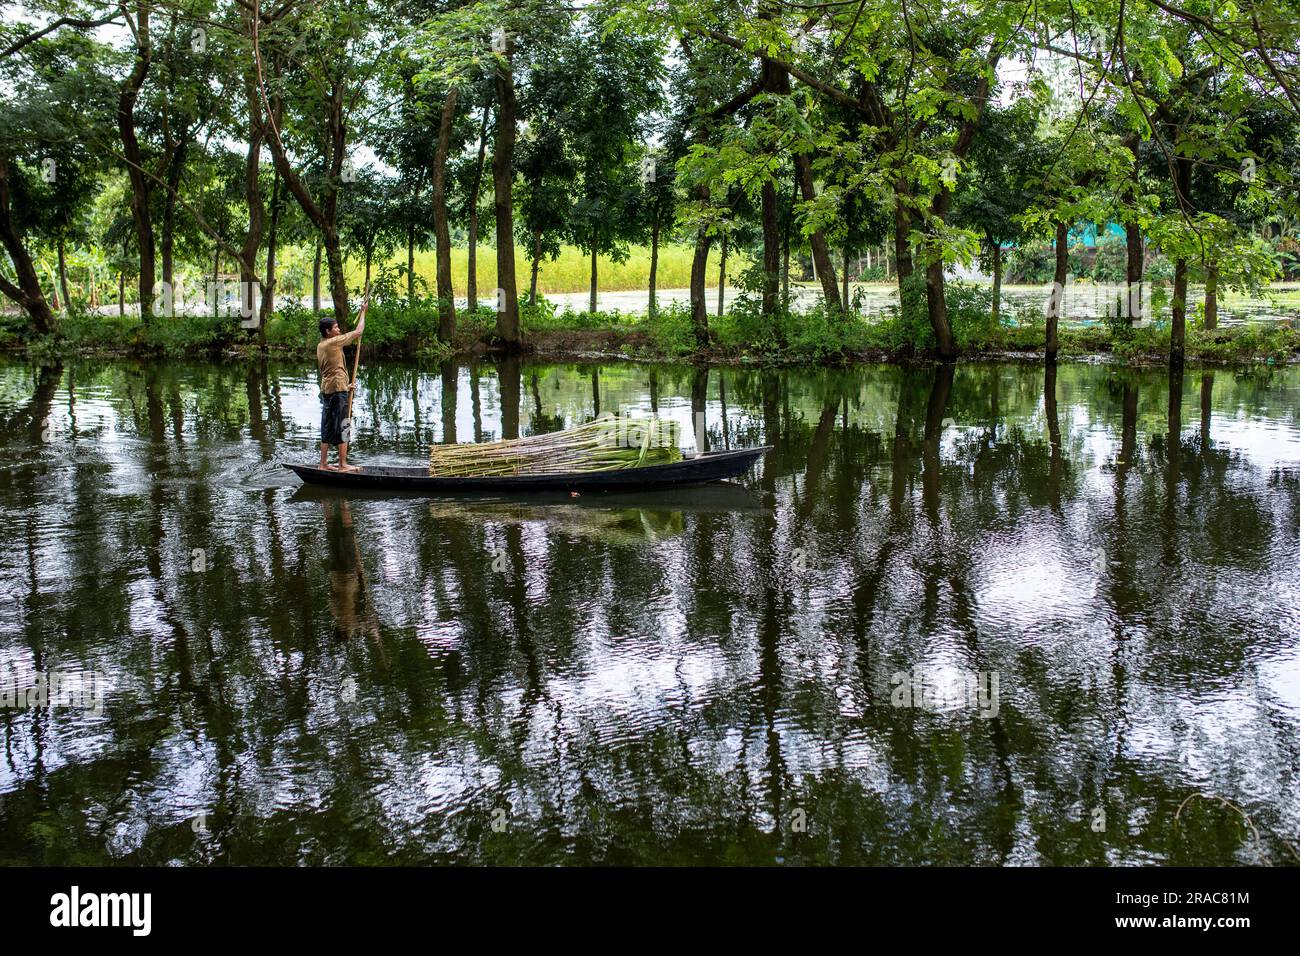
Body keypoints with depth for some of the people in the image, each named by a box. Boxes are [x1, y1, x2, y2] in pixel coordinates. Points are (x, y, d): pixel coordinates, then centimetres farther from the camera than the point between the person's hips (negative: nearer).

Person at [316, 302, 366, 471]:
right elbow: (358, 332, -8)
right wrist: (363, 312, 5)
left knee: (327, 428, 11)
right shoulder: (333, 342, -11)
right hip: (337, 389, -9)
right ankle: (343, 464, -1)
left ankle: (323, 463, 14)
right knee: (342, 427, -3)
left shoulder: (320, 346, 14)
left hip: (325, 390, 9)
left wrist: (346, 385, 24)